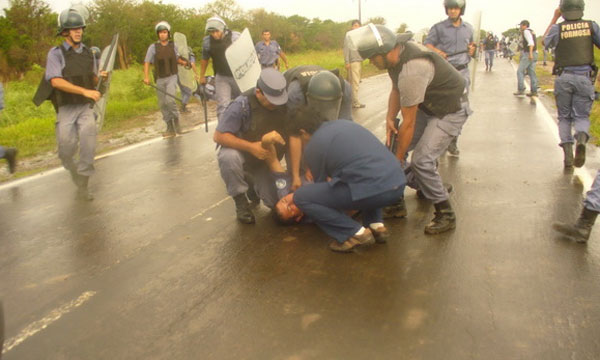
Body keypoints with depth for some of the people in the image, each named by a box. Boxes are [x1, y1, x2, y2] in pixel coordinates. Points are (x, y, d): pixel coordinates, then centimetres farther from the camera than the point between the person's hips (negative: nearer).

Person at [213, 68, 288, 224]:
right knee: (229, 157, -38)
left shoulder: (284, 103, -19)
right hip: (241, 151, -3)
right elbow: (218, 136, -27)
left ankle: (257, 183, 28)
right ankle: (240, 201, -13)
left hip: (267, 160, 3)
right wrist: (250, 147, -37)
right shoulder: (241, 105, -29)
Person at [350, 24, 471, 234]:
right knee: (394, 147, 6)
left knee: (421, 160, -20)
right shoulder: (397, 53, -9)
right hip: (427, 105, 9)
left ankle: (445, 215, -2)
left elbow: (408, 123, -27)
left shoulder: (411, 72, -35)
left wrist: (398, 159, -17)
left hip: (450, 110, -9)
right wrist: (389, 119, -6)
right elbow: (396, 90, 8)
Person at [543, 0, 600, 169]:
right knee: (582, 117, 8)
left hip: (563, 78, 0)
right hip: (584, 77, 0)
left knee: (564, 118, 11)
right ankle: (581, 140, -25)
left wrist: (554, 18, 22)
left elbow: (546, 41, 19)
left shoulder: (558, 28, -1)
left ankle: (568, 155, -1)